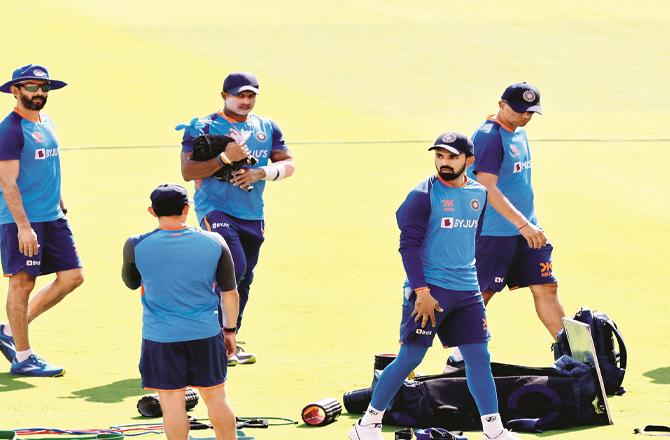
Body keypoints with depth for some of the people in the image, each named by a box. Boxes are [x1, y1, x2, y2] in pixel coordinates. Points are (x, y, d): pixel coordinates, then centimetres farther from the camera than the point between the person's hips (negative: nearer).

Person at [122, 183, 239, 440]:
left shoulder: (136, 246, -8)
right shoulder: (214, 243, -3)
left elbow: (131, 283, 11)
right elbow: (230, 293, 4)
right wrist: (230, 330, 16)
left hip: (160, 336, -2)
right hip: (205, 333, 2)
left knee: (172, 400, 3)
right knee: (215, 397, 13)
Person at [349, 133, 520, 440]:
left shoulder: (479, 194, 9)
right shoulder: (424, 195, -10)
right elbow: (409, 245, -12)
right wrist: (421, 292, -17)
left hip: (467, 291, 6)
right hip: (428, 290, -6)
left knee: (479, 357, 5)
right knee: (410, 357, -6)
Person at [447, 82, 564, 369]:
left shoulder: (519, 132, 13)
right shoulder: (489, 137, -16)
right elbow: (488, 188, -24)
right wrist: (522, 224, -28)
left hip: (525, 230, 8)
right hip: (493, 233, -8)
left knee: (546, 287, 5)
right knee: (481, 294, -2)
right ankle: (458, 359, 9)